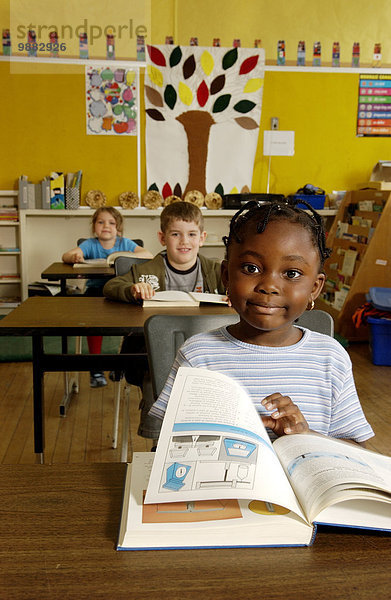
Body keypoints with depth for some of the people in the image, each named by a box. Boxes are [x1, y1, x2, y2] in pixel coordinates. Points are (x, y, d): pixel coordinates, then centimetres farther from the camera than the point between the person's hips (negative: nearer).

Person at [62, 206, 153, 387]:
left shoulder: (124, 243, 4)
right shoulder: (90, 244, 3)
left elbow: (149, 255, -9)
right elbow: (66, 255, -12)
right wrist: (75, 257, -38)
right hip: (96, 289, -1)